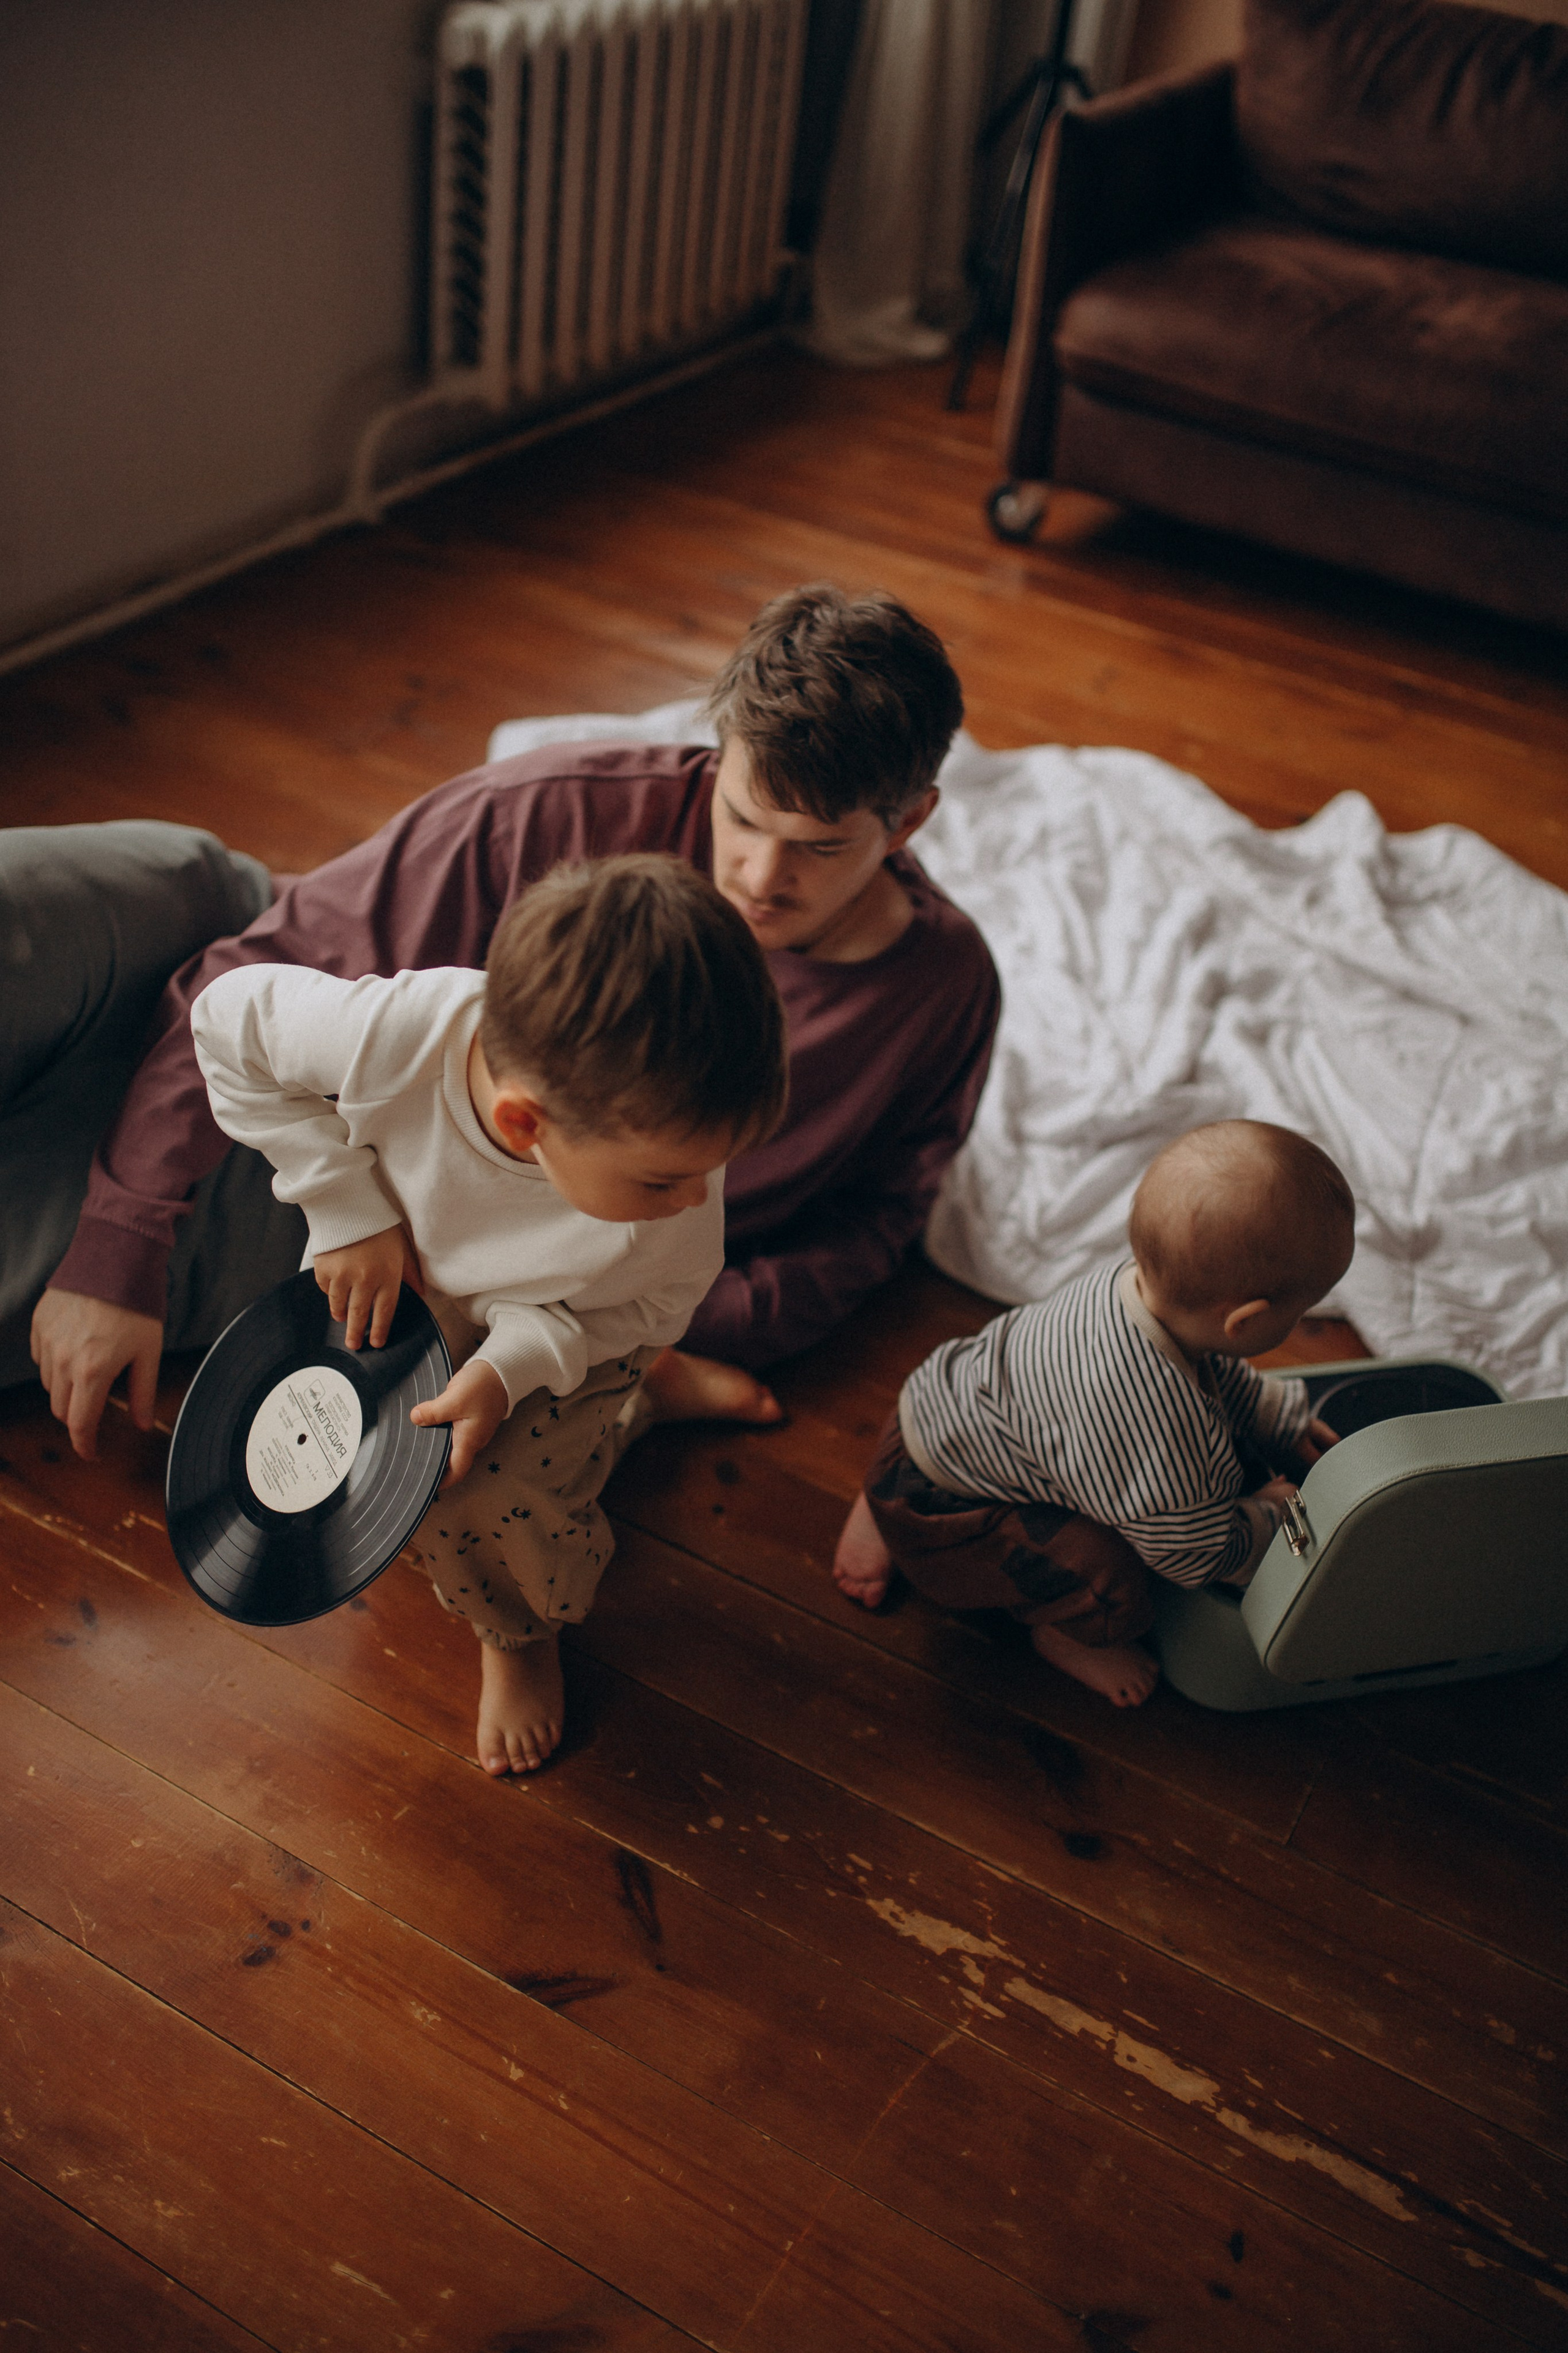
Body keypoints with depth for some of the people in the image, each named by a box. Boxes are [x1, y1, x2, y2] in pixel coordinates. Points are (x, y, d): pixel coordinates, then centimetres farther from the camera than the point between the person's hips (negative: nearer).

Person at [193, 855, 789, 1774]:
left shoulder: (675, 1199, -42)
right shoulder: (393, 1036, -45)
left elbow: (650, 1303, -18)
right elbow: (229, 1019, -23)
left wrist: (512, 1365, -34)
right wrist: (348, 1207, -25)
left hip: (569, 1330, -2)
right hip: (407, 1275, 2)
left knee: (485, 1507, -15)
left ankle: (524, 1635, 20)